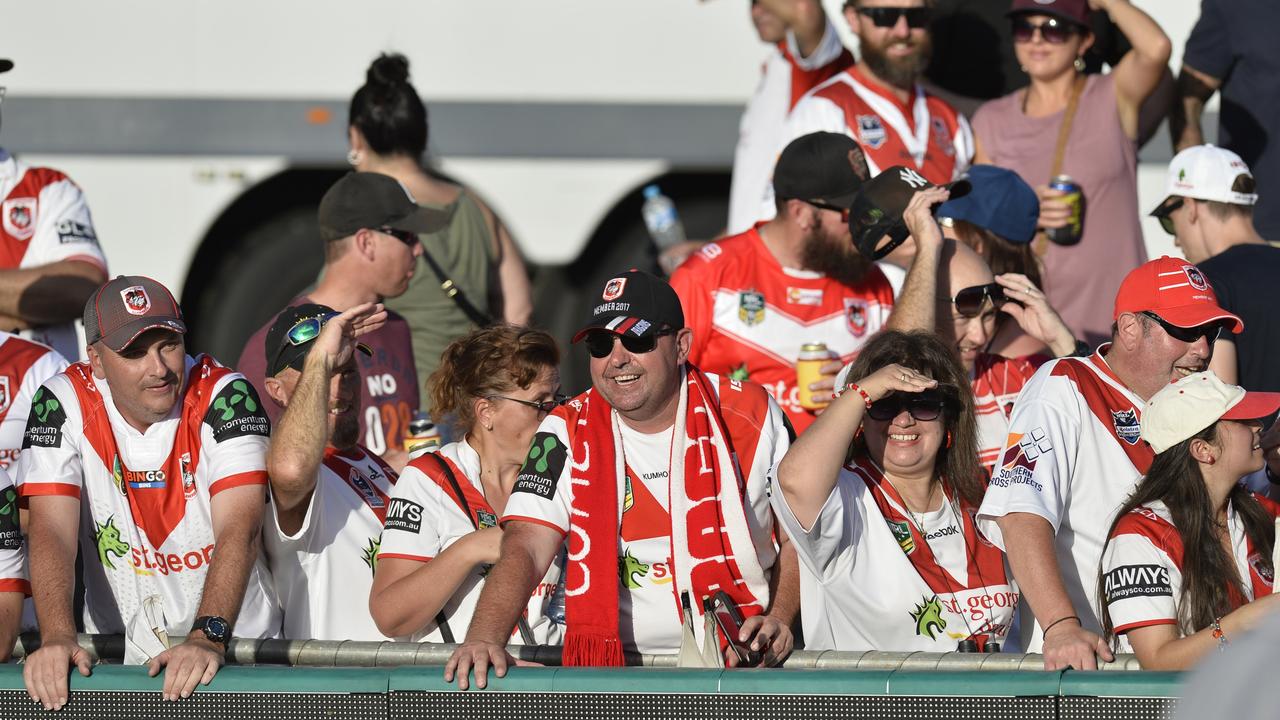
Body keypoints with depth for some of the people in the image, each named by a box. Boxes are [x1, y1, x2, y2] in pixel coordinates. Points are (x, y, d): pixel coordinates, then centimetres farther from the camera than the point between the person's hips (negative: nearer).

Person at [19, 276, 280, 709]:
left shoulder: (224, 396, -9)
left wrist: (209, 637, -35)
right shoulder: (64, 405, -5)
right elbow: (52, 532, -14)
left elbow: (238, 530, -20)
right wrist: (57, 638, -31)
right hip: (118, 660, 2)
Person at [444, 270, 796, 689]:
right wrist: (483, 639, -25)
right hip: (617, 665, 1)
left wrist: (778, 619, -9)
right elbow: (524, 549, -7)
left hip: (744, 658, -1)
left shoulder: (750, 415, 3)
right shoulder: (567, 434, 4)